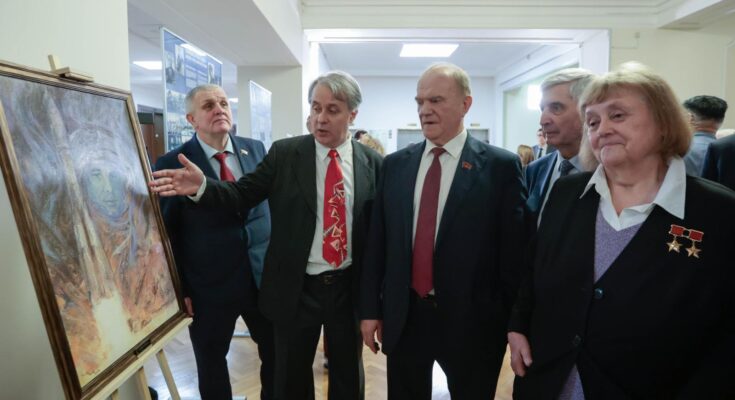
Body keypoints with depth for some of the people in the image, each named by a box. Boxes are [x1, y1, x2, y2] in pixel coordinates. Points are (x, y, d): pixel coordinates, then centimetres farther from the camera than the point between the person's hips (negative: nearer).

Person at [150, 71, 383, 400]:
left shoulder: (373, 163, -3)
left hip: (350, 288, 1)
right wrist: (202, 187, -26)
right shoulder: (284, 153, -4)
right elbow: (242, 195, -6)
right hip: (295, 289, 0)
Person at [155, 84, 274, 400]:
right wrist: (178, 289, -6)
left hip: (265, 276, 4)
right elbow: (166, 232, -5)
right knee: (211, 363, 17)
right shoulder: (172, 164, -9)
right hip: (209, 284, -3)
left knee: (277, 353, 17)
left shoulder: (255, 149, 3)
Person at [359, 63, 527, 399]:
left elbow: (513, 251, -7)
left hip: (471, 320, -3)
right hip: (402, 316, 3)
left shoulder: (501, 166, -7)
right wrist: (370, 308, 4)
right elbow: (377, 241, 5)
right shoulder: (395, 164, 4)